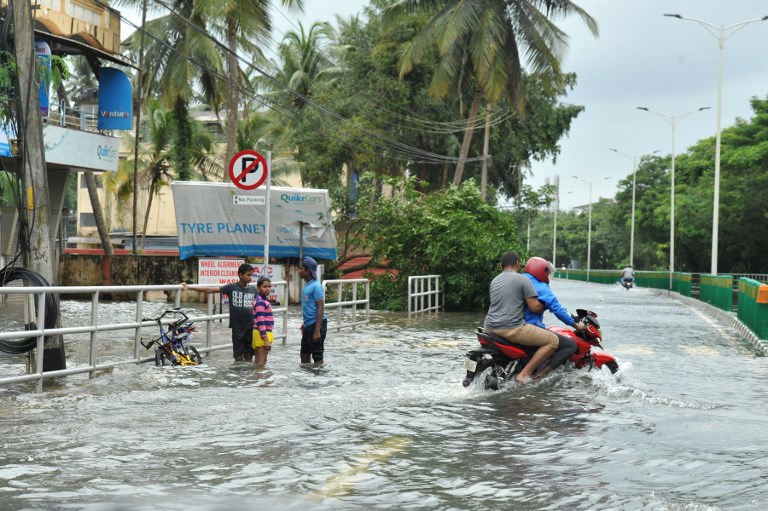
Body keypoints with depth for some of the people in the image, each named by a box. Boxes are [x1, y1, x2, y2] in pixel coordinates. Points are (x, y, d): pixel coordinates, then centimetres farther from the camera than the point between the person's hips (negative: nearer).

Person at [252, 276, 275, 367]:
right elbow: (260, 322, -21)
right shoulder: (260, 302, -17)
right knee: (261, 363, -8)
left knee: (257, 362, 14)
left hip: (264, 333, 10)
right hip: (262, 334, -10)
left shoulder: (264, 300, 13)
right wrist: (266, 340, -23)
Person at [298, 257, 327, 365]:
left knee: (317, 355, -2)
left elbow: (321, 308, -19)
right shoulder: (307, 285, 11)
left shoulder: (316, 286, -16)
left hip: (316, 324, -9)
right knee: (304, 354, 16)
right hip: (308, 325, 9)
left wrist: (317, 330, -22)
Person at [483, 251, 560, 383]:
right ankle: (524, 375, -11)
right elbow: (535, 307, -9)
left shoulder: (494, 281, 18)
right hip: (511, 328, -8)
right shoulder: (522, 279, -5)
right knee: (553, 341, -3)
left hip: (490, 327, 8)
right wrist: (546, 305, 12)